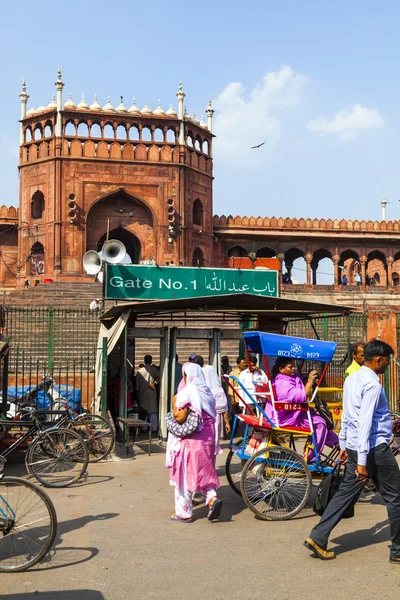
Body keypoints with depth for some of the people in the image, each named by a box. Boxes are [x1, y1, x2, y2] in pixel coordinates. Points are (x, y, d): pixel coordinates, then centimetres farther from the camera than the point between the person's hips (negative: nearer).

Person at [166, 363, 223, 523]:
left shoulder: (186, 393, -13)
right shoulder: (207, 392, 9)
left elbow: (179, 418, -17)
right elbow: (212, 416, 13)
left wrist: (174, 403, -3)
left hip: (189, 439, -7)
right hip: (207, 438, 7)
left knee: (185, 474, 4)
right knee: (203, 471, 18)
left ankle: (184, 512, 11)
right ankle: (212, 497, -5)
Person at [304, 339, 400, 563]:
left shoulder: (351, 379, 10)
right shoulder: (372, 384, -18)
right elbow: (365, 423, -23)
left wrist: (344, 445, 22)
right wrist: (363, 461, -24)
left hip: (354, 447, 8)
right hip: (375, 448, -8)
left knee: (346, 494, 11)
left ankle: (318, 538, 7)